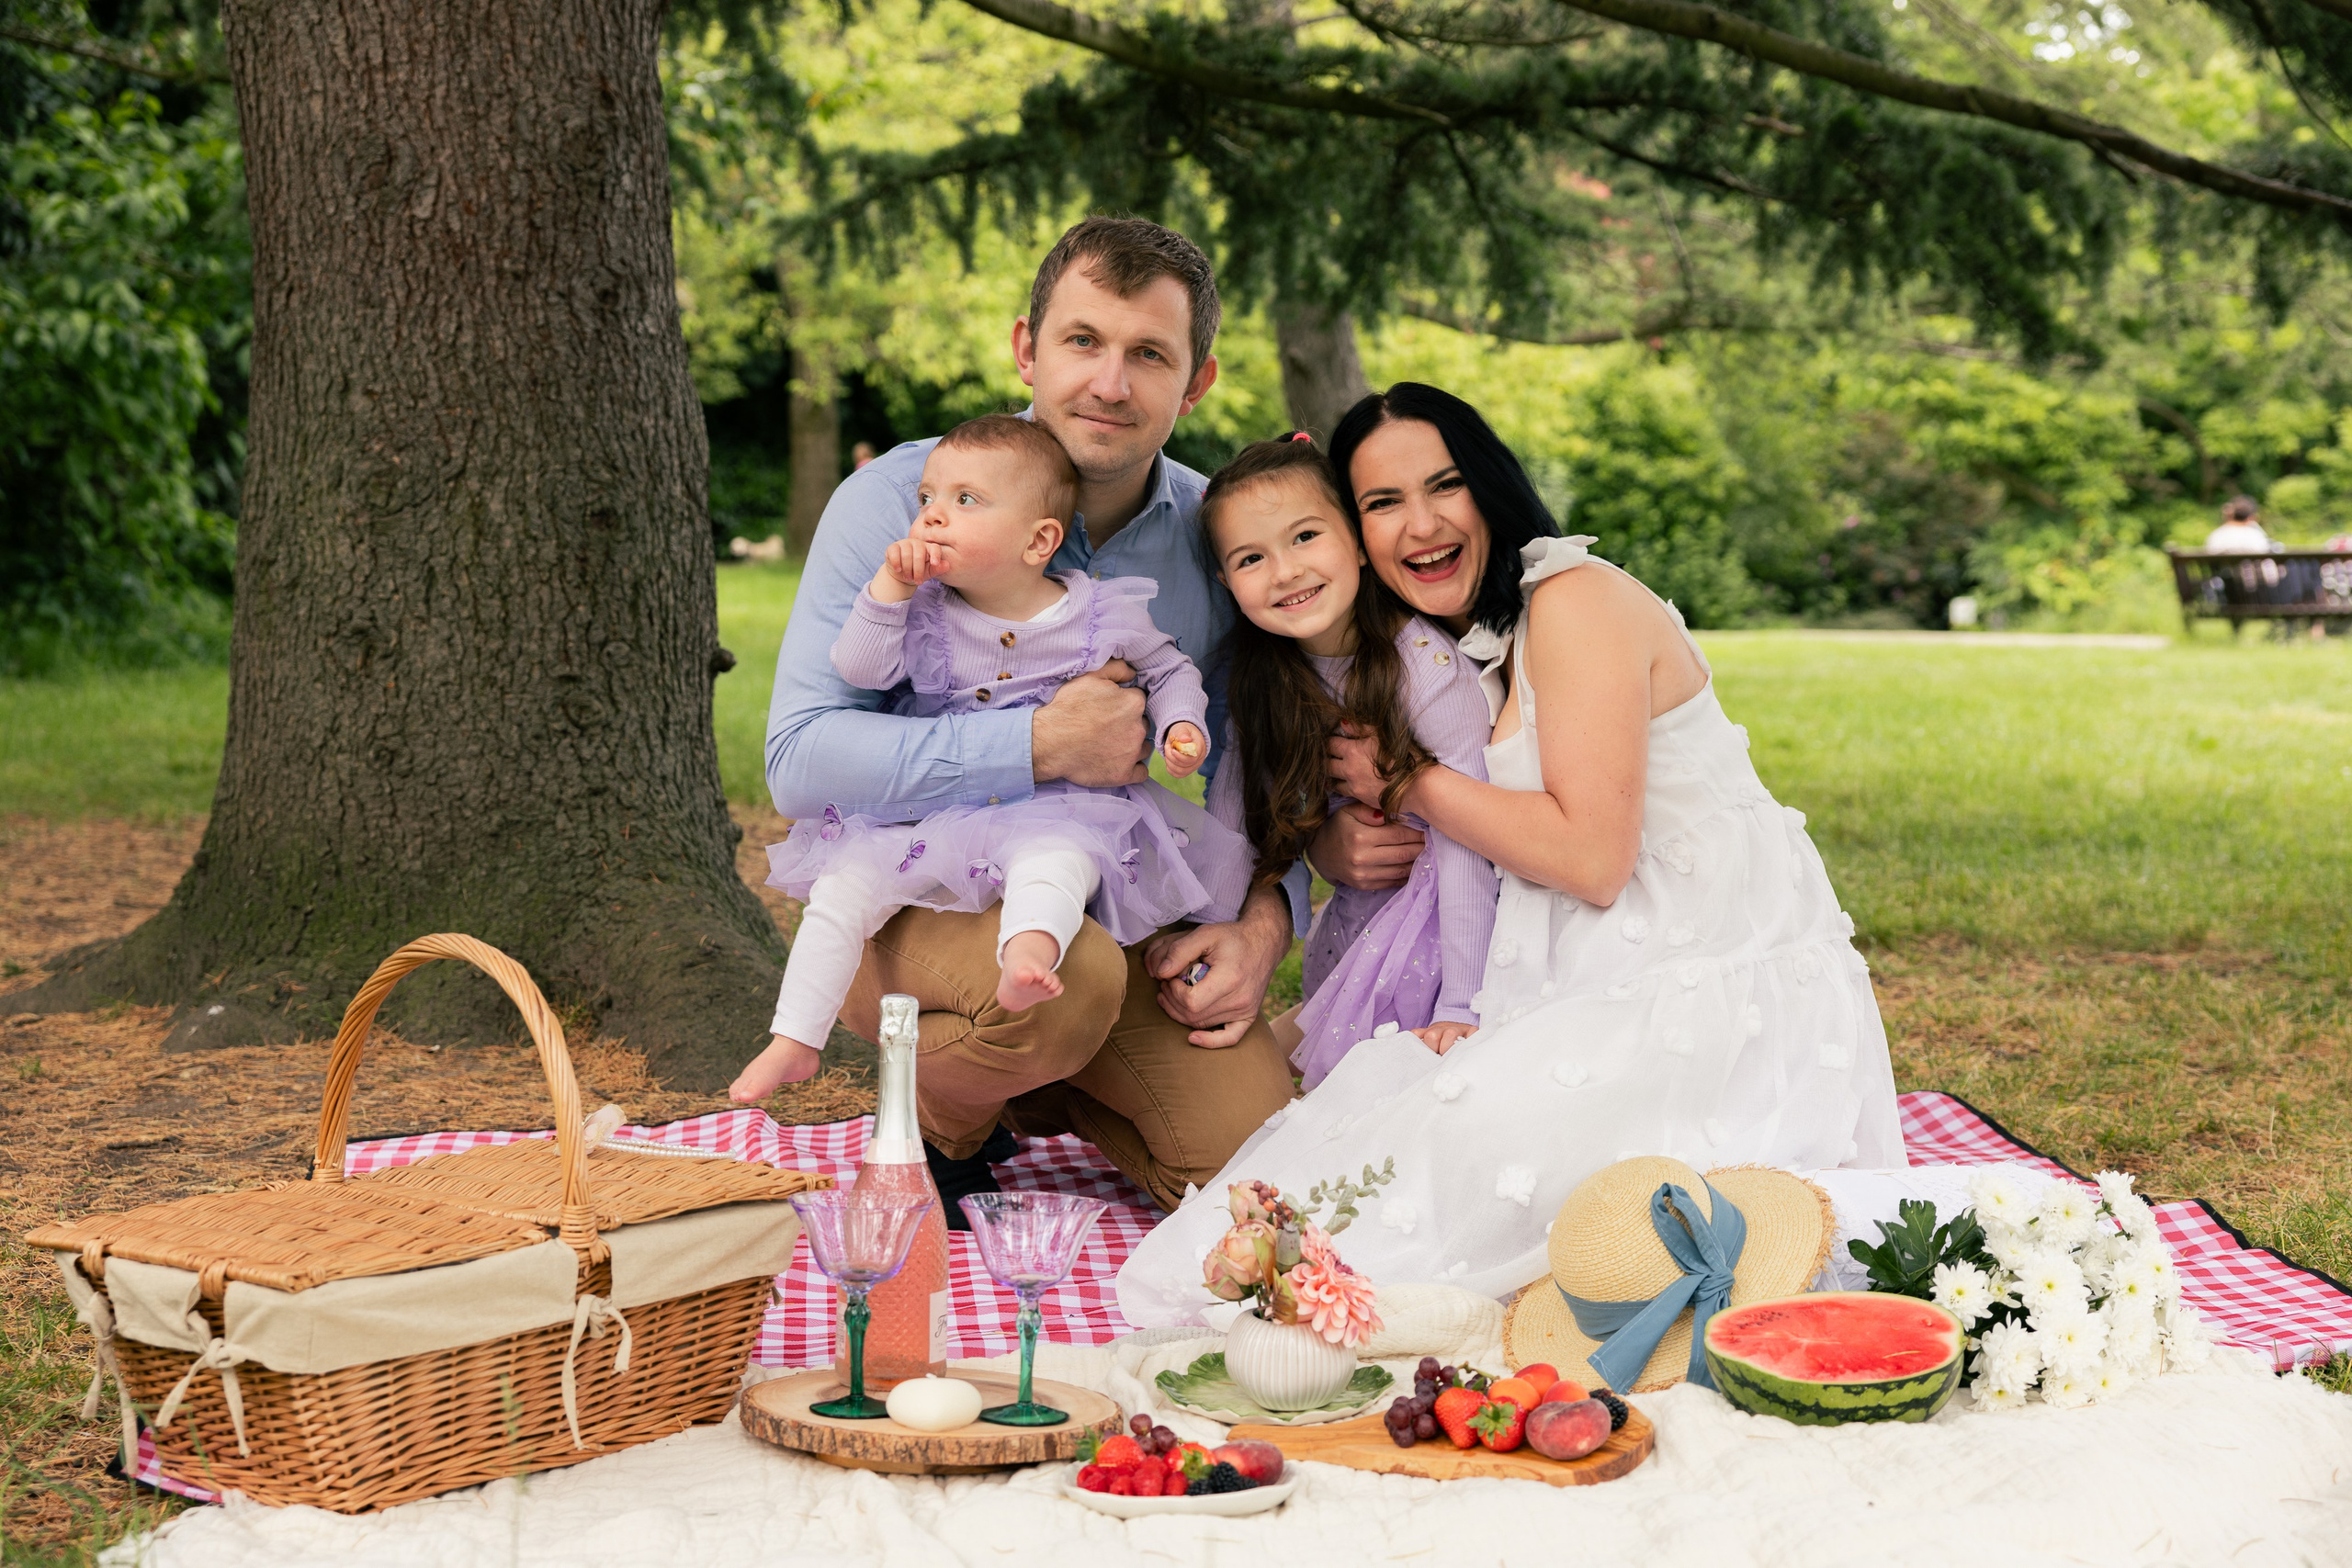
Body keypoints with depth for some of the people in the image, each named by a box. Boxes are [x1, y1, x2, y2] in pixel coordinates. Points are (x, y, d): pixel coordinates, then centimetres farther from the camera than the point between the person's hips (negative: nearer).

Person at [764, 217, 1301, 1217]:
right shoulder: (898, 500, -13)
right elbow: (801, 762, -21)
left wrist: (1266, 918, -8)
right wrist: (1039, 747, -29)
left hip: (1108, 906, 5)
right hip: (906, 901, -4)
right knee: (1067, 976, -37)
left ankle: (1032, 1094, 17)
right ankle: (937, 1123, -1)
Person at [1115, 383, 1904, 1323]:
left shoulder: (1576, 598, -12)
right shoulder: (1468, 646, 16)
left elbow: (1590, 857, -20)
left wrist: (1406, 784, -8)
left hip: (1724, 1000, -10)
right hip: (1606, 995, 10)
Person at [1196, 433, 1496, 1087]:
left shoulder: (1428, 667, -26)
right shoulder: (1262, 676, -7)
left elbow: (1463, 844, -26)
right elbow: (1232, 809, -5)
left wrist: (1462, 1008, -30)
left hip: (1444, 925, -5)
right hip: (1354, 921, 5)